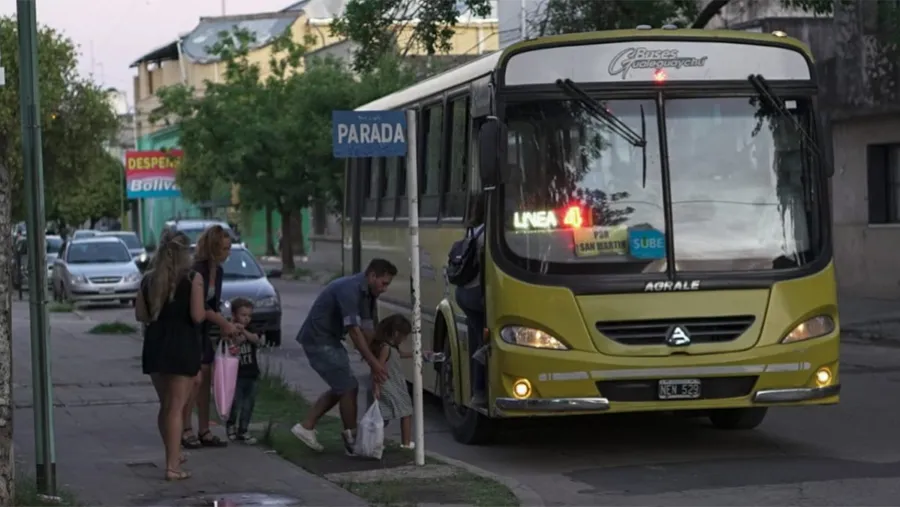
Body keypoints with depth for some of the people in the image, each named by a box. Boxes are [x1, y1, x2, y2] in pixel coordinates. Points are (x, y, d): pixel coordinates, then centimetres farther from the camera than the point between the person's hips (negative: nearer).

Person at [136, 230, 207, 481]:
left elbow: (140, 315, 5)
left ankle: (173, 455, 33)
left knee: (165, 405, 20)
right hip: (182, 345, -5)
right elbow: (197, 316, -15)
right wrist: (206, 313, 6)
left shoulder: (148, 279, 5)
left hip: (155, 345, 5)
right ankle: (172, 466, -4)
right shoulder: (193, 279, -9)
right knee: (176, 407, -2)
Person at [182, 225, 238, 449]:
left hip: (202, 331, 8)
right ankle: (186, 430, 0)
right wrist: (224, 324, -15)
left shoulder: (217, 271, 6)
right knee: (194, 379, -9)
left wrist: (224, 325, -3)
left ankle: (204, 431, 12)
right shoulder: (197, 270, -20)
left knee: (205, 379, 7)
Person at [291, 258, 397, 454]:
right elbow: (354, 331, -29)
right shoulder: (350, 290, -25)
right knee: (349, 387, -5)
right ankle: (352, 439, 5)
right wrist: (373, 362, -31)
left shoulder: (368, 293, 6)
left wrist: (374, 363, -4)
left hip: (330, 340, 10)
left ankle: (306, 427, 18)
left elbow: (368, 329, 4)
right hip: (318, 340, -10)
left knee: (340, 388, 15)